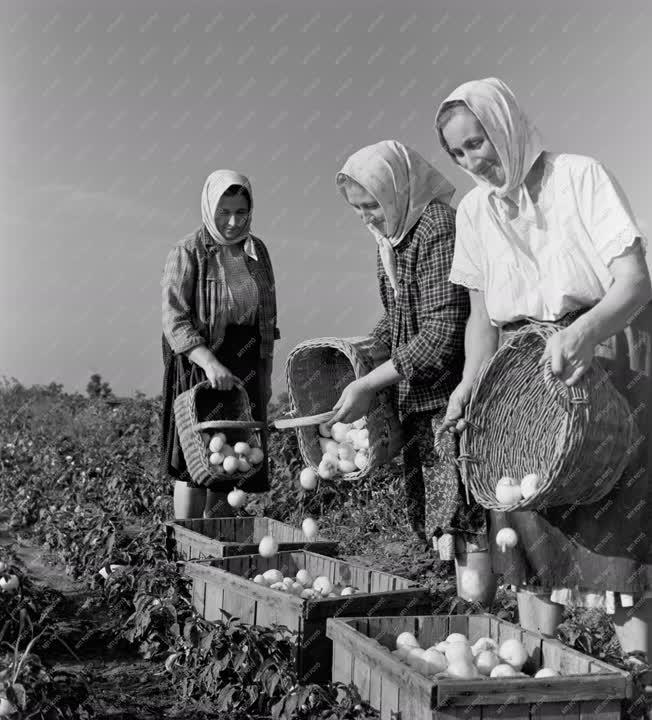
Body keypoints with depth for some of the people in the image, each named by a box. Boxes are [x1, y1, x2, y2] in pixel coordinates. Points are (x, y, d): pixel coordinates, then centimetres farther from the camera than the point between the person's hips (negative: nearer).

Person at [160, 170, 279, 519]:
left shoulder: (257, 250, 7)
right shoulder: (187, 253, -10)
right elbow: (174, 322, -17)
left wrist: (266, 376, 13)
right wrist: (211, 363, -30)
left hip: (245, 372, 5)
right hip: (198, 366, -5)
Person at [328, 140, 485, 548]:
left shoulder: (438, 229, -17)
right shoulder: (392, 236, 12)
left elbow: (443, 334, -23)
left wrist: (370, 385, -20)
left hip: (448, 397, -9)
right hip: (414, 402, 9)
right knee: (424, 517, 14)